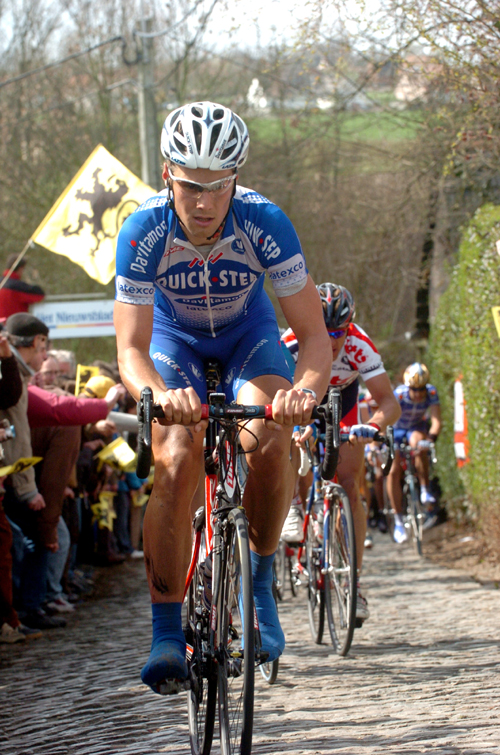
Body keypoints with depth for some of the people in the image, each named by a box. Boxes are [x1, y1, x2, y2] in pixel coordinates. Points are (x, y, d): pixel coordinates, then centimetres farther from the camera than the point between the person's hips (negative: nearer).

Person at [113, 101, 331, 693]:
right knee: (175, 465, -22)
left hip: (247, 334, 0)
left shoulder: (264, 222, -32)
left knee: (269, 441, -28)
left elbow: (314, 333, -29)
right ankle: (166, 633, -14)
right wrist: (157, 394, -55)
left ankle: (260, 580, -5)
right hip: (173, 338, 0)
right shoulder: (143, 232, -31)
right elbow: (130, 348, -33)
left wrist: (306, 389, -51)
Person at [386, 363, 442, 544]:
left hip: (418, 428, 1)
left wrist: (431, 438, -56)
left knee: (419, 444, -35)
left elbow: (436, 421, -36)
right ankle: (398, 521, -6)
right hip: (396, 429, -1)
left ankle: (425, 491, -22)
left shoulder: (431, 394, -27)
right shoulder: (398, 395, -31)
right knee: (393, 471, -14)